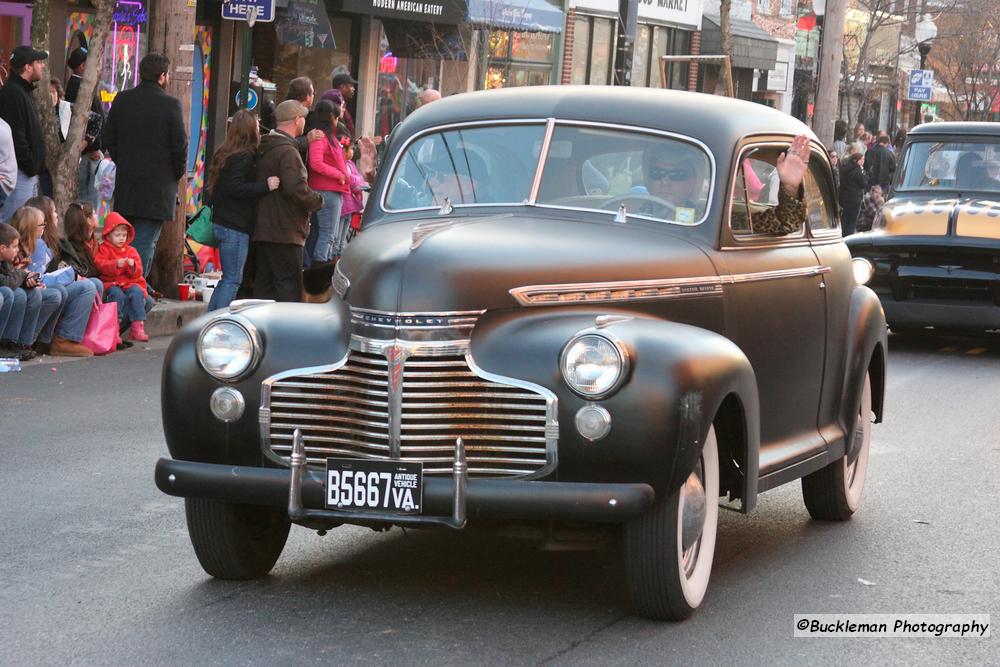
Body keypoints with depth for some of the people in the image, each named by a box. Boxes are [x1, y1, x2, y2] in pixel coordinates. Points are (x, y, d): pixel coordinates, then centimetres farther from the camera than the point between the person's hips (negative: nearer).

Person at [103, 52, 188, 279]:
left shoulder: (122, 100, 4)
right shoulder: (170, 105, -12)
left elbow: (108, 139, 10)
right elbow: (180, 147, -10)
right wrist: (178, 173, 7)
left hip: (125, 185, 5)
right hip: (158, 185, -5)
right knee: (144, 243, -3)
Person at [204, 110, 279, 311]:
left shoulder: (226, 153, 14)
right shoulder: (244, 156, -14)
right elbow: (235, 188, -22)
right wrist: (265, 186, -22)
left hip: (222, 223, 9)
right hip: (235, 227, -9)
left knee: (229, 278, 16)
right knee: (233, 279, -6)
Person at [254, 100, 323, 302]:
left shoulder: (265, 147, 15)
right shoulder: (287, 152, -16)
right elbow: (296, 189, -26)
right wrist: (317, 201, -9)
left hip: (262, 229, 9)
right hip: (284, 232, -9)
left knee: (264, 283, 13)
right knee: (289, 285, -7)